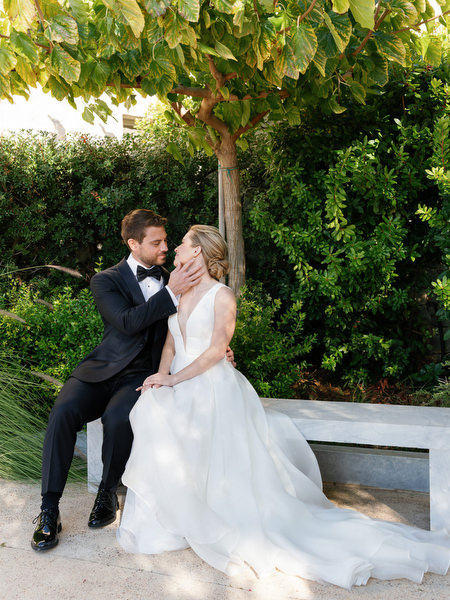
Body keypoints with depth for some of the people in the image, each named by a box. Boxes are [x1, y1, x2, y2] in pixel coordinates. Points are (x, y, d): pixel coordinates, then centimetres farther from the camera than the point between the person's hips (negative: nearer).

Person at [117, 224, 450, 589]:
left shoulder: (222, 295, -3)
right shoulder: (177, 295, 18)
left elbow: (216, 349, -12)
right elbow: (170, 345, 14)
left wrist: (174, 379, -17)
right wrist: (162, 375, -5)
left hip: (214, 386, -6)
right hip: (181, 390, 6)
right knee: (153, 409, -23)